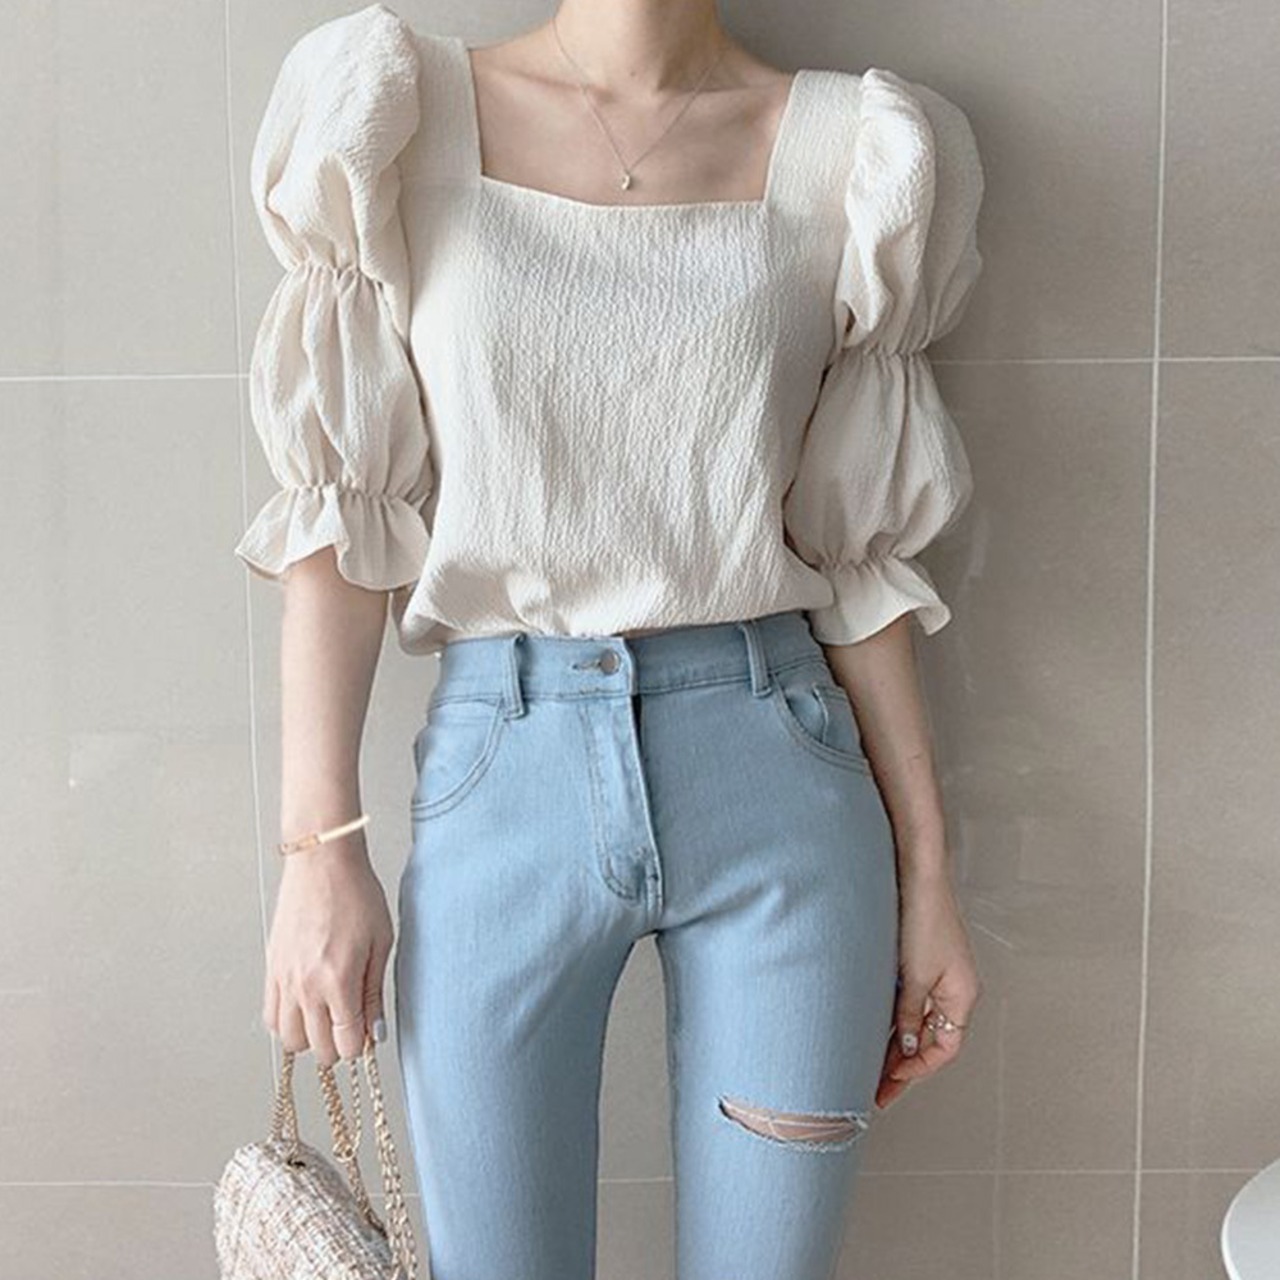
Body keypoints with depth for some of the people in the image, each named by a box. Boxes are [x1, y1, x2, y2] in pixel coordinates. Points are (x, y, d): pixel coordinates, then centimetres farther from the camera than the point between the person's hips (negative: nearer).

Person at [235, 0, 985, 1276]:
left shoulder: (849, 152, 6)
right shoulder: (401, 116, 3)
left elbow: (859, 550, 6)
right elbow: (339, 510, 0)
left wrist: (927, 874, 6)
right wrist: (319, 846, -5)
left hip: (776, 777, 1)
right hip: (500, 774, 0)